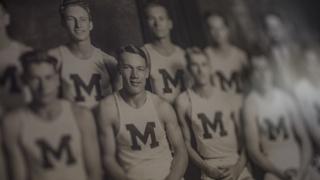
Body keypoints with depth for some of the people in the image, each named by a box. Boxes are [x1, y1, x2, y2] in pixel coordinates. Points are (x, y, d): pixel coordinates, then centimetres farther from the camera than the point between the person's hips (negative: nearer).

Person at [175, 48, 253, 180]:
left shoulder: (228, 97, 2)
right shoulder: (184, 101, -1)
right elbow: (186, 142, 3)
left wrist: (239, 167, -5)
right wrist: (207, 168, -5)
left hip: (238, 166, 1)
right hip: (210, 168, -1)